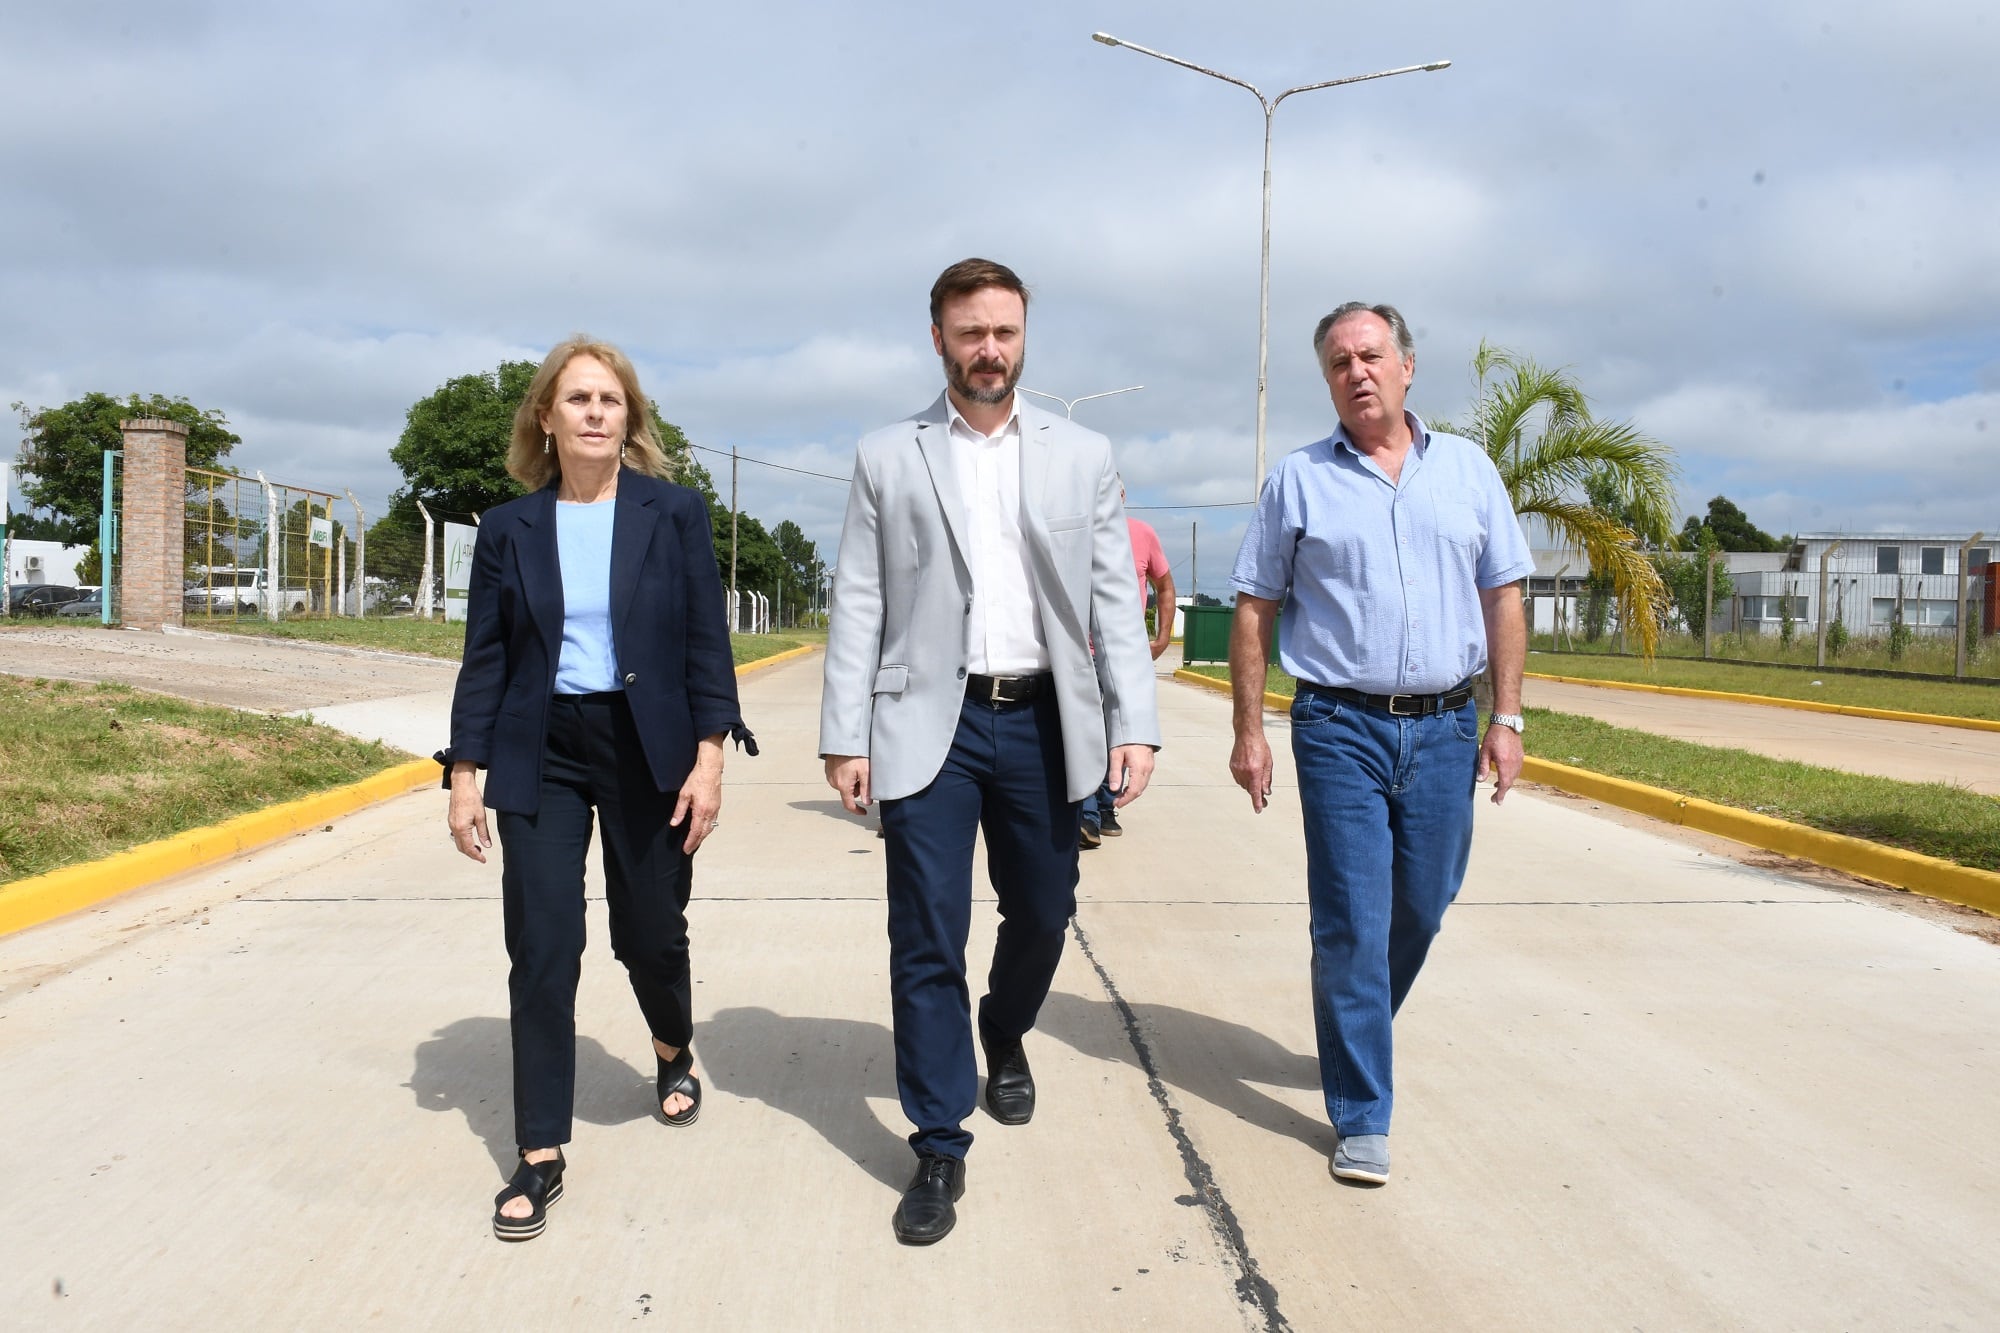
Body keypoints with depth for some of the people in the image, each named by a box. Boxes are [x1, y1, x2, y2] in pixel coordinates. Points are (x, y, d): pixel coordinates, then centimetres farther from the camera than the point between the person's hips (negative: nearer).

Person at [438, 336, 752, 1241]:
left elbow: (707, 642, -2)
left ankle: (673, 1050, 44)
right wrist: (464, 776, 0)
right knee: (542, 952, -3)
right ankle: (540, 1157, 9)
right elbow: (485, 659, 4)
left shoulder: (673, 513, -1)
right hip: (540, 757, 1)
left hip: (647, 750, -1)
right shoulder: (510, 528, 3)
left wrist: (710, 757, -10)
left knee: (648, 932, 9)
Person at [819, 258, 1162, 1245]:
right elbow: (858, 607, 1)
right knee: (926, 940, -1)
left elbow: (1115, 599, 4)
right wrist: (845, 738, -5)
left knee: (1042, 913, 15)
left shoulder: (1083, 456, 7)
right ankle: (940, 1147, 13)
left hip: (1043, 723, 2)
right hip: (930, 723, -2)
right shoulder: (886, 459, 4)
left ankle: (1005, 1039, 46)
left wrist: (1135, 722, -5)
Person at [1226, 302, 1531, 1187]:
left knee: (1420, 909, 13)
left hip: (1445, 727, 3)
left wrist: (1506, 719, 3)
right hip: (1340, 726, -3)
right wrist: (1249, 732, -2)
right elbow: (1253, 612, 3)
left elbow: (1502, 599, 10)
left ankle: (1359, 1035, 40)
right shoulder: (1299, 480, 3)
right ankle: (1361, 1116, 7)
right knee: (1352, 923, -3)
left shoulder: (1468, 469, 9)